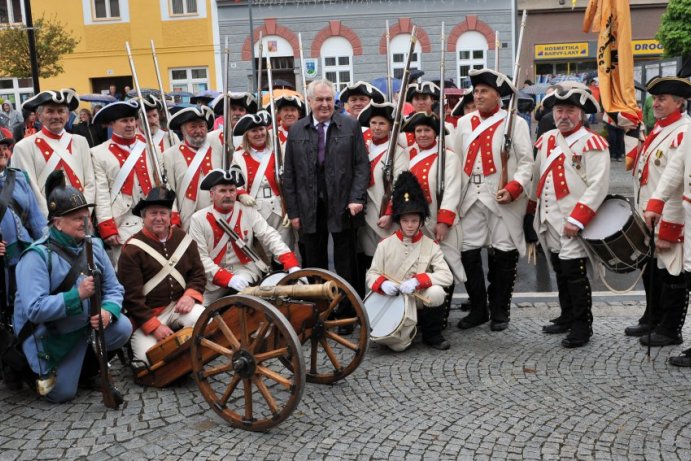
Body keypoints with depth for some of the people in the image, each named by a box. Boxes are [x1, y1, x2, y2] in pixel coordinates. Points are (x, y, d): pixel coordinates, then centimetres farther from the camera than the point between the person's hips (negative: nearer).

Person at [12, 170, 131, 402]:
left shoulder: (93, 246, -5)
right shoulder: (37, 256, -24)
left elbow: (113, 288, -4)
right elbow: (34, 310, -31)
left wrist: (107, 311, -26)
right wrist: (77, 295, -37)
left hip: (85, 325, 5)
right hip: (48, 337, -4)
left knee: (122, 328, -21)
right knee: (62, 394, -1)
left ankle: (86, 364, 10)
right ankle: (23, 368, 31)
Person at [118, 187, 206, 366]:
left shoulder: (184, 239, 5)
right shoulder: (132, 249, -10)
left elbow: (198, 274, 11)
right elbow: (131, 296, -12)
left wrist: (190, 295, -11)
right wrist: (154, 326, -18)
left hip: (179, 305, 4)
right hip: (147, 314, -3)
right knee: (150, 357, -21)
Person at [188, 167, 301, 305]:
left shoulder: (248, 212, -3)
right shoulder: (198, 219, -7)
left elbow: (270, 237, -11)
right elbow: (200, 257, -12)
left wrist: (293, 267, -25)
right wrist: (228, 278, -25)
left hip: (244, 269, 0)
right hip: (213, 278, 1)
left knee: (241, 293, -31)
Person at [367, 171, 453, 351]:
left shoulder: (431, 246, -4)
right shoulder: (385, 245, -3)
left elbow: (447, 276, -15)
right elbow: (372, 275, 0)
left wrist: (418, 281, -29)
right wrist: (383, 284, -24)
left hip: (420, 300, 1)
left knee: (436, 292, -34)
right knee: (398, 344, -25)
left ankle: (432, 334, -5)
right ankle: (409, 328, 15)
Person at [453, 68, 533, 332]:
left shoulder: (515, 122, 2)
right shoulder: (464, 123, 13)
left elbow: (526, 162, -3)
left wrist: (513, 189, -17)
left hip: (503, 199, -3)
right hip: (471, 198, 3)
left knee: (503, 254, 3)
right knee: (468, 252, 2)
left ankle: (499, 312, 18)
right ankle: (478, 309, 18)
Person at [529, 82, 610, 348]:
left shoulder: (592, 144, -8)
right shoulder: (547, 141, 12)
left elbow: (598, 186, -16)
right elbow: (538, 177, 20)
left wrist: (576, 220, -20)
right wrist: (531, 209, 18)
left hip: (573, 223, -7)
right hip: (549, 221, 7)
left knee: (575, 273, -5)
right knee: (560, 271, 16)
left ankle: (582, 326, 7)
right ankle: (567, 317, 30)